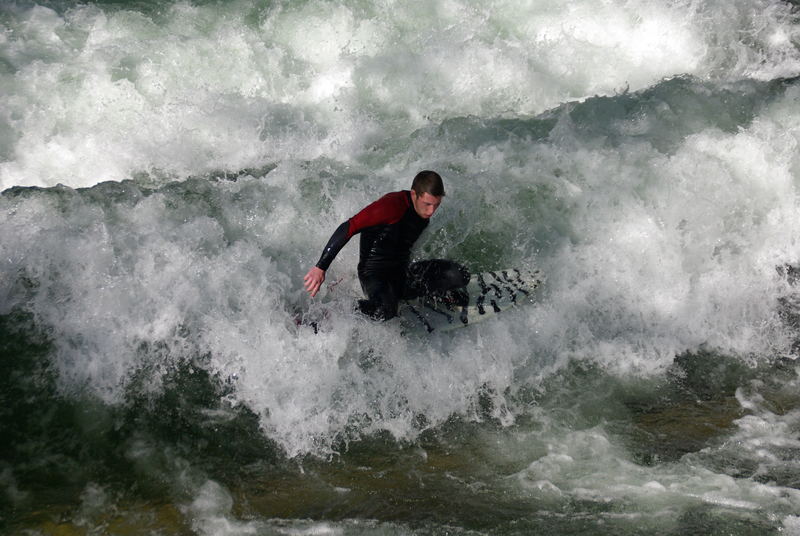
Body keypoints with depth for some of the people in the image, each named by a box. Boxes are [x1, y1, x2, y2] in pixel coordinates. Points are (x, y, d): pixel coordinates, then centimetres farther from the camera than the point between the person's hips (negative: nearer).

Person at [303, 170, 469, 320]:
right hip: (374, 273, -7)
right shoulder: (393, 205, -22)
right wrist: (320, 268, -30)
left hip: (403, 271, 7)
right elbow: (348, 228, -26)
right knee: (385, 311, -38)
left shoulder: (425, 211, 4)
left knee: (458, 275, -13)